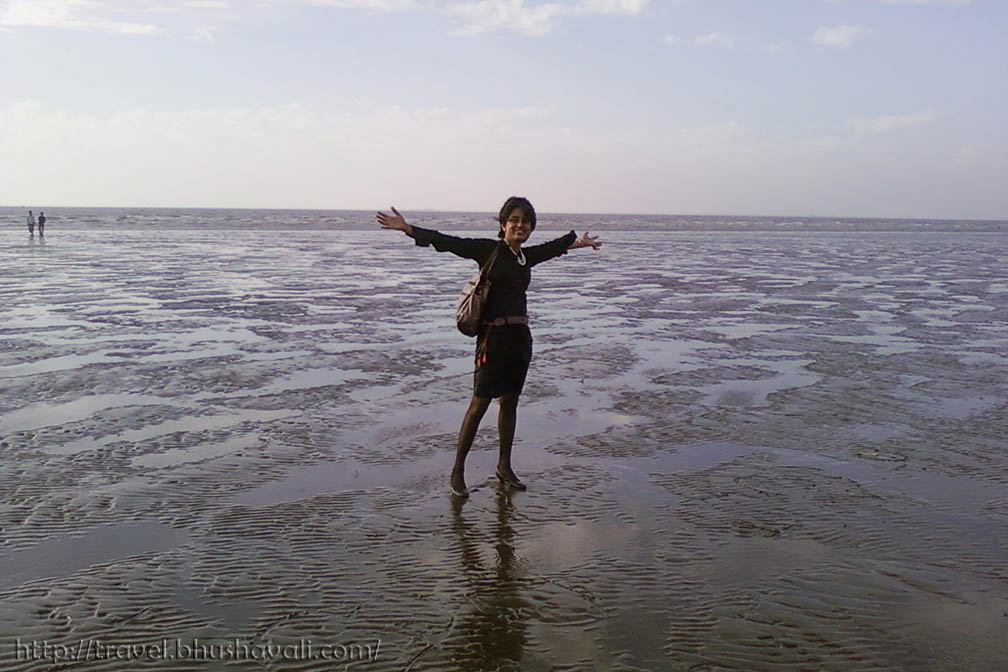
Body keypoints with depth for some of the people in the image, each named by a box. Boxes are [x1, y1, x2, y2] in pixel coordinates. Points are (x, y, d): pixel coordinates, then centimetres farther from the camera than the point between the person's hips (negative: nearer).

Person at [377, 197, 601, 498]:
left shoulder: (526, 256, 13)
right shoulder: (489, 250, -5)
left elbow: (554, 246, 32)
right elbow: (449, 242, -12)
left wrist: (580, 241, 50)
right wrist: (408, 229, -21)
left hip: (520, 336, 7)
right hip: (494, 335, -6)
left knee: (510, 401, 13)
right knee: (480, 402, -5)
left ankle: (504, 466, 24)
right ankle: (458, 470, 4)